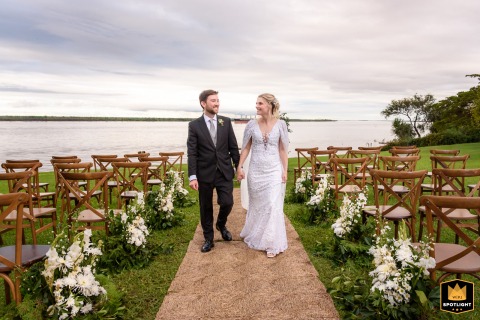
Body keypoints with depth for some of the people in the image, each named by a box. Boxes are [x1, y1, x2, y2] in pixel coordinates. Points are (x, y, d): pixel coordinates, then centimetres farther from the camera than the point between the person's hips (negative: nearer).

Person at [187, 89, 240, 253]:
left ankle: (221, 225, 33)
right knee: (206, 208, 9)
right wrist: (192, 176, -13)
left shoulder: (226, 122, 3)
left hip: (225, 172, 2)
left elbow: (233, 147, 6)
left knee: (227, 203, -1)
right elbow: (192, 153, -7)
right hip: (205, 173, -1)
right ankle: (208, 238, 29)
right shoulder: (194, 125, -4)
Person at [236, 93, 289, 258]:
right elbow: (246, 147, 3)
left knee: (273, 206, -3)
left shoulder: (280, 124, -4)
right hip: (255, 170, 2)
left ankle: (272, 243, 10)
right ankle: (255, 236, 36)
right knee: (256, 205, 14)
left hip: (274, 170, -2)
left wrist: (285, 170, -4)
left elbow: (283, 149, -1)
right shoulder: (252, 124, -1)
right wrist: (240, 166, -2)